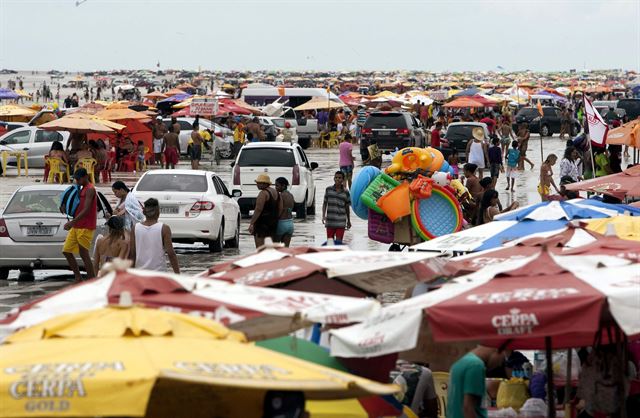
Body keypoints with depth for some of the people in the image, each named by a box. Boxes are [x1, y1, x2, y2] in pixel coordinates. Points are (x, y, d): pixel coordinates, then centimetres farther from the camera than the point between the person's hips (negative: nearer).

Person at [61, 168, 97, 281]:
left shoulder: (90, 190, -12)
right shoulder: (82, 189, 18)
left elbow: (86, 210, -21)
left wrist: (72, 222, -26)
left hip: (85, 227, -10)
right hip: (76, 226, 10)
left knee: (84, 254, -7)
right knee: (66, 251, 8)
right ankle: (78, 278, 14)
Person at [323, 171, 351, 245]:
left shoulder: (345, 192, 2)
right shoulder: (329, 190, 3)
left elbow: (347, 207, 10)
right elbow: (325, 204, 8)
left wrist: (348, 221, 17)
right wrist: (323, 216, -4)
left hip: (341, 222, -1)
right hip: (330, 221, 1)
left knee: (338, 241, -3)